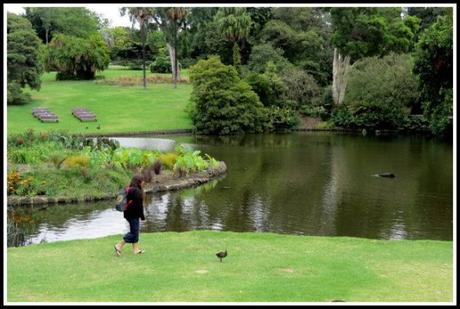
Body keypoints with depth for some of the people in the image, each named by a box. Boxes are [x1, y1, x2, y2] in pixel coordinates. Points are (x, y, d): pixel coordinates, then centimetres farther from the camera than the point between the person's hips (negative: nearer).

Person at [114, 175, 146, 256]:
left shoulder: (129, 189, 11)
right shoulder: (136, 191, -19)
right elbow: (139, 205, -19)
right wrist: (142, 216, -11)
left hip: (128, 213, 10)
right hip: (133, 215, -10)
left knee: (134, 231, 15)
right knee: (134, 232, -3)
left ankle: (136, 249, 21)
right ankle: (119, 246, -4)